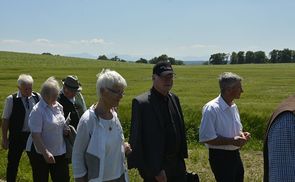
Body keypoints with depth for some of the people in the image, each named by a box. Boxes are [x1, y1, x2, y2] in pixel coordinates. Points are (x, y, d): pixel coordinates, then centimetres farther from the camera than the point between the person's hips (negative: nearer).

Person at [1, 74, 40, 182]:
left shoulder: (37, 97, -4)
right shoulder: (11, 99, -11)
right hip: (17, 136, -2)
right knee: (13, 162, 12)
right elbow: (5, 120, -6)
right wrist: (5, 139, -4)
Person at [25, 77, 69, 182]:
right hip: (40, 152, -6)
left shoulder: (58, 106, 3)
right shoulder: (38, 110, -17)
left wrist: (65, 130, -2)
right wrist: (45, 153, -26)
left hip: (59, 151, 6)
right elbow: (35, 135, -21)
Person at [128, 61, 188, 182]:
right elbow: (136, 140, -15)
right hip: (155, 166, -6)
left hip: (177, 164, 6)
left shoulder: (174, 98, 6)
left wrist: (182, 156, 8)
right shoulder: (141, 102, -14)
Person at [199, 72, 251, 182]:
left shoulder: (233, 107, 7)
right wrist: (231, 141, -24)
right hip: (220, 157, -8)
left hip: (235, 154, 8)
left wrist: (242, 135, -2)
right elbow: (205, 138, -23)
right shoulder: (211, 108, -20)